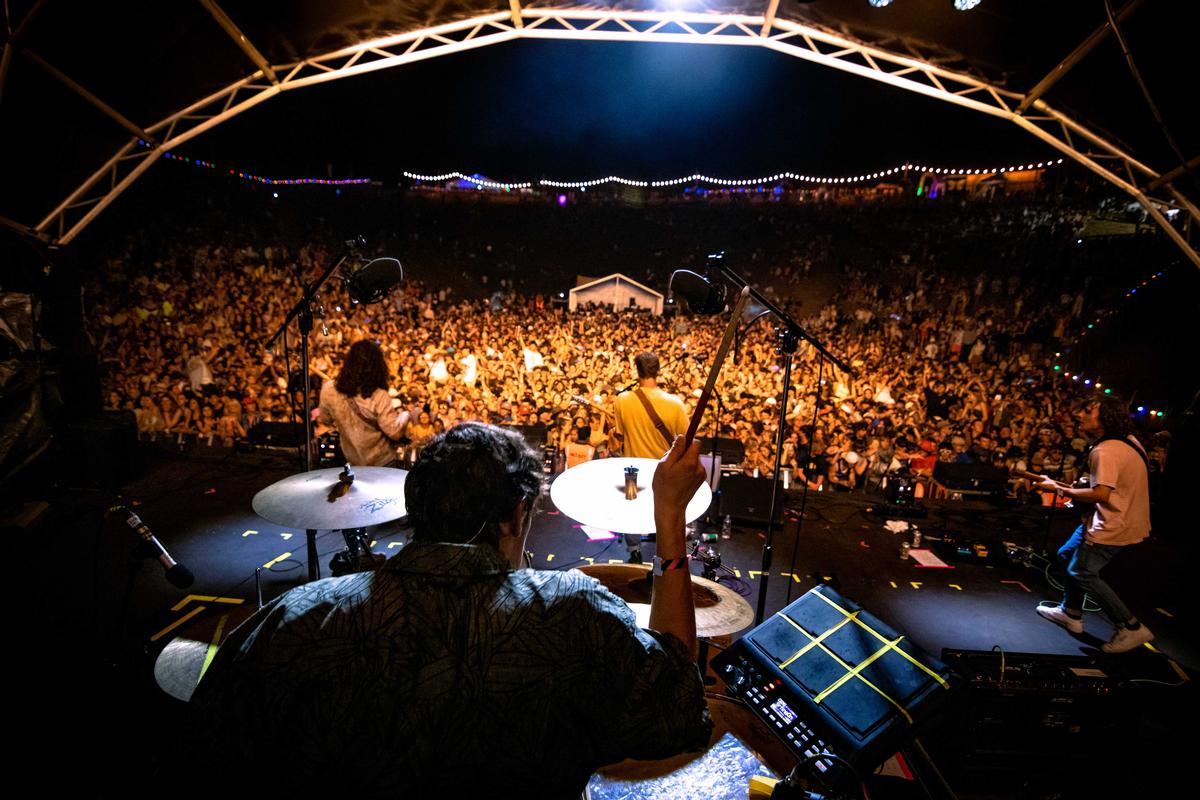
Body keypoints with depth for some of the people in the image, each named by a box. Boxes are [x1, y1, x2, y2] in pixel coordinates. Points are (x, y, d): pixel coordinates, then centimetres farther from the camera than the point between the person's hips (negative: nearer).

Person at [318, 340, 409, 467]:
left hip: (350, 461, 4)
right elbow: (395, 433, -25)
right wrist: (405, 414, -8)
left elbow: (326, 420, 2)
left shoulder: (329, 389, -15)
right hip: (381, 462, -4)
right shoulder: (379, 397, -29)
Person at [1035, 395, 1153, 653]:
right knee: (1069, 555, 18)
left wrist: (1058, 489, -21)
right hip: (1128, 518, 10)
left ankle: (1132, 628, 7)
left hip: (1115, 526, -10)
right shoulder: (1128, 441, 6)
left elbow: (1101, 494, -31)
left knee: (1082, 572, -1)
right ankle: (1071, 613, 29)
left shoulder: (1105, 451, -25)